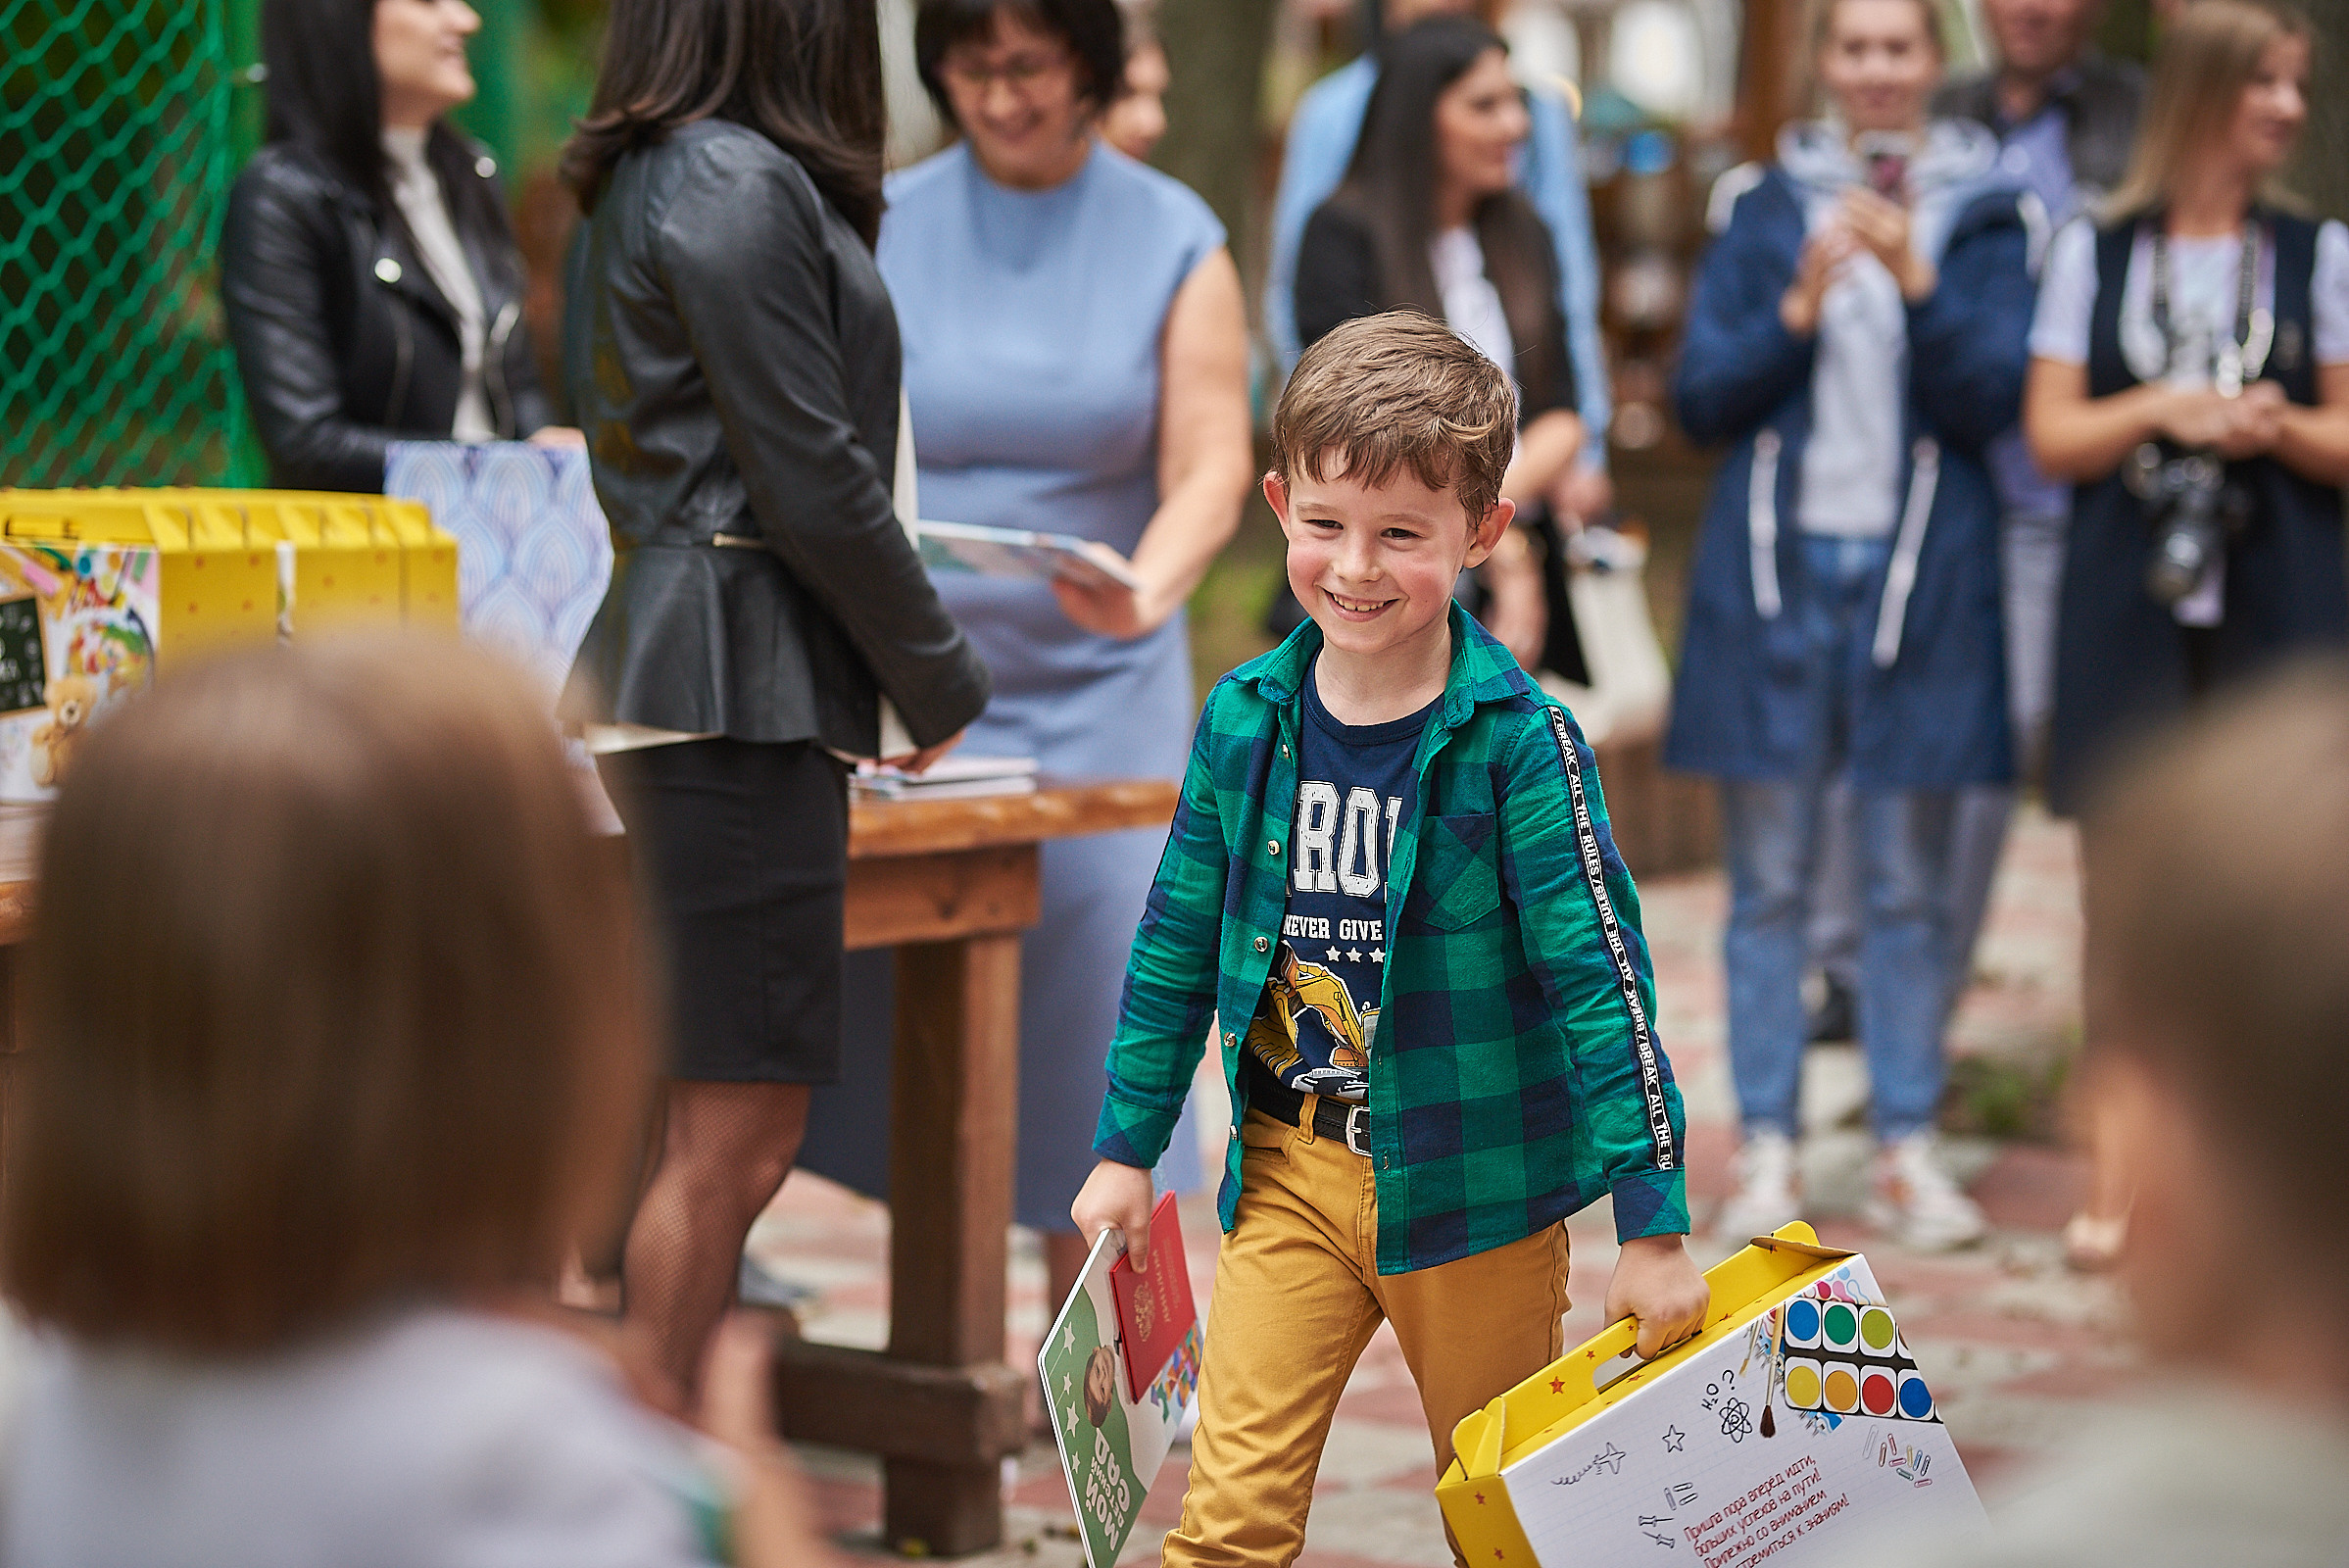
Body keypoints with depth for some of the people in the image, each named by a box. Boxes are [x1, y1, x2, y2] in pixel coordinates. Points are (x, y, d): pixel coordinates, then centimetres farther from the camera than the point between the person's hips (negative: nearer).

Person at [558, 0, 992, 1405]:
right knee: (732, 1137, -6)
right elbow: (814, 482, -14)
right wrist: (940, 680, -2)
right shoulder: (737, 185, -13)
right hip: (743, 692, -10)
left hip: (687, 667, 10)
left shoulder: (651, 182, 17)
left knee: (733, 1135, 12)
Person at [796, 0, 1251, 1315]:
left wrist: (1148, 589, -25)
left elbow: (1211, 466, -5)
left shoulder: (1175, 242, 2)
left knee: (1098, 1017, -7)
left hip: (1097, 688, -1)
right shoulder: (884, 231, 6)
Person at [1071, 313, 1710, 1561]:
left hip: (1478, 1186, -3)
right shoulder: (1246, 718, -2)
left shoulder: (1518, 742, -14)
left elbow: (1598, 976, -14)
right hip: (1290, 1175, 3)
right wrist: (1127, 1149, 13)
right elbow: (1178, 941, 10)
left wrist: (1653, 1226, -15)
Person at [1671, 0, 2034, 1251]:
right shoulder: (1767, 209, 8)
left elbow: (1991, 401, -5)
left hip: (1918, 577, -1)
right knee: (1769, 883, 3)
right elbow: (1702, 398, 3)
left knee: (1908, 884, 4)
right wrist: (1798, 305, -13)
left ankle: (1908, 1151, 11)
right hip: (1775, 571, 1)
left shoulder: (1982, 216, 5)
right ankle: (1766, 1151, 9)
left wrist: (1917, 282, -19)